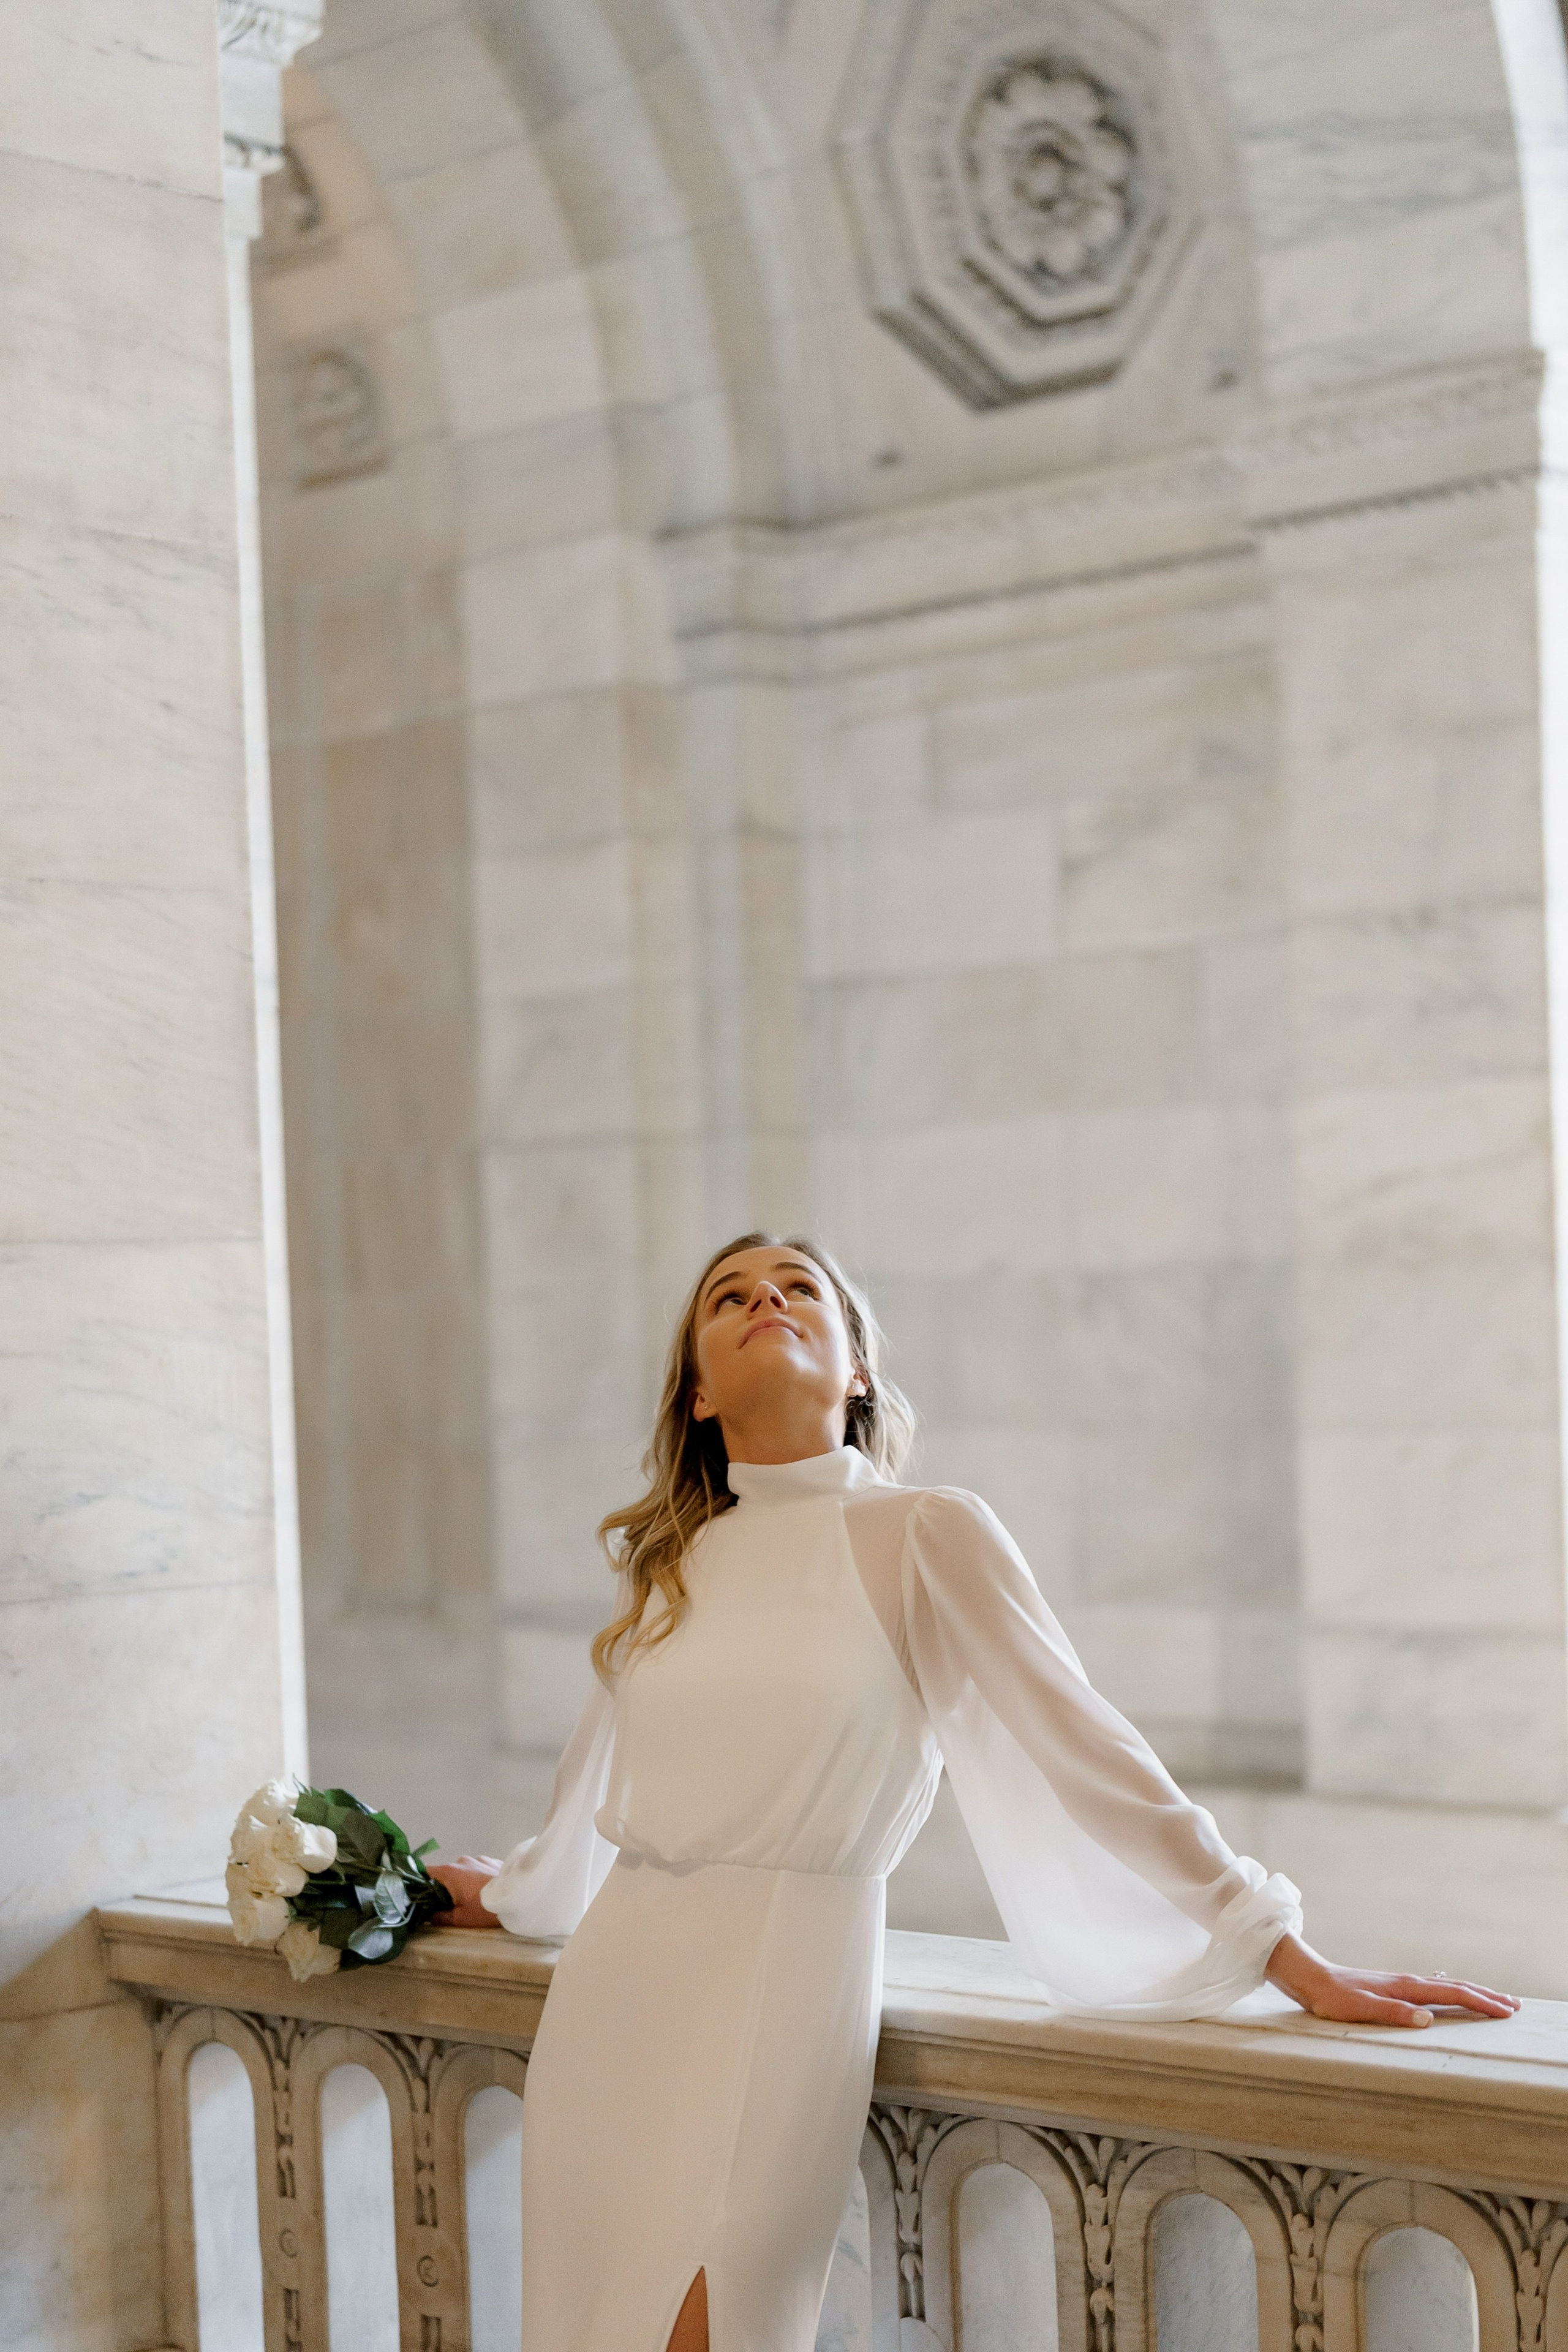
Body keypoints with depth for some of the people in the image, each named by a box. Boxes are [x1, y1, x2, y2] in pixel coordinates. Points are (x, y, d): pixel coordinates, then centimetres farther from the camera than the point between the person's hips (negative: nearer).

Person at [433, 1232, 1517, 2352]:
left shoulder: (923, 1534, -3)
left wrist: (1298, 1965, -9)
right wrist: (510, 1891, 43)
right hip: (610, 1992, 5)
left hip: (774, 2000, -5)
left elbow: (1080, 1752, -5)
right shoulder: (667, 1562, 11)